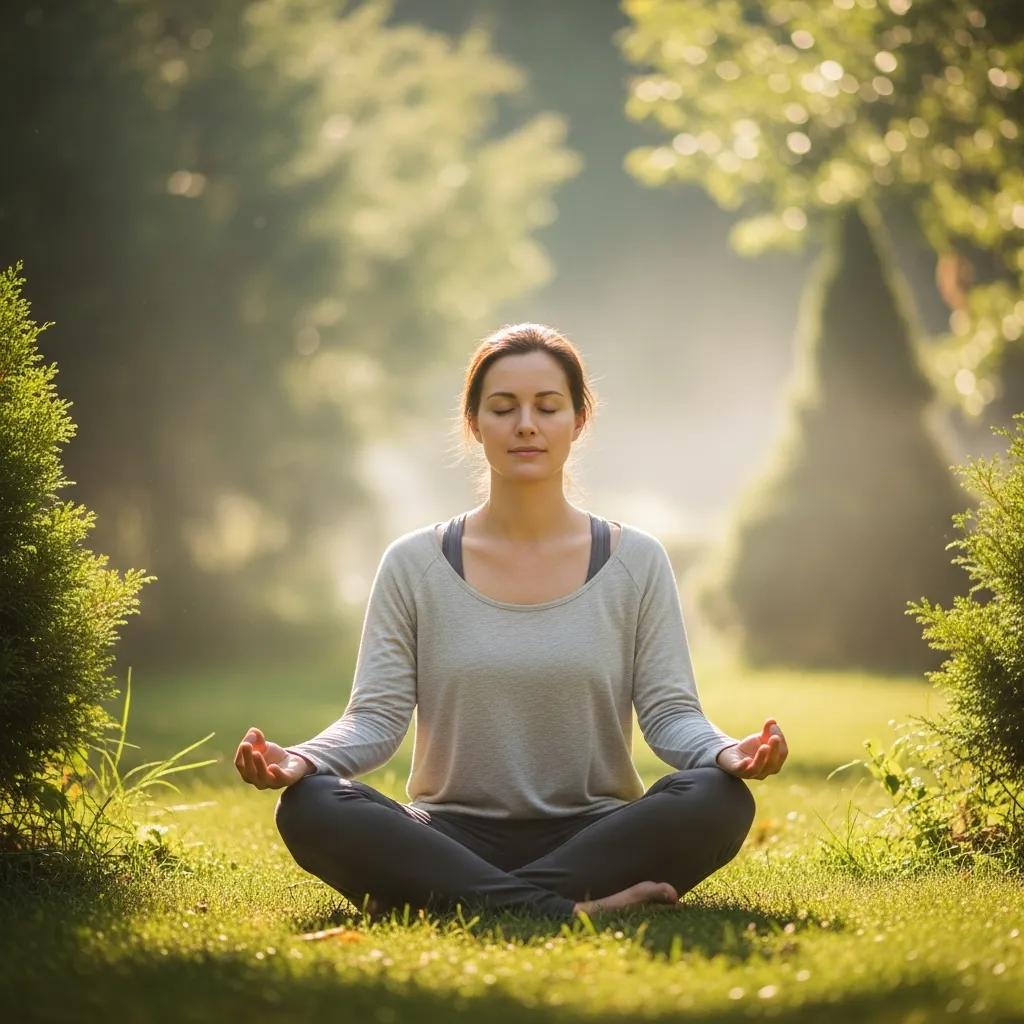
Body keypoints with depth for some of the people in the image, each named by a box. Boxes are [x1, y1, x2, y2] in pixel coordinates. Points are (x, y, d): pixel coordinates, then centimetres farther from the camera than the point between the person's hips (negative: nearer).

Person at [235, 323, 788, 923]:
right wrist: (301, 759, -22)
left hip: (589, 837, 0)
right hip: (455, 839, 0)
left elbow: (670, 713, 0)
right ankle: (567, 908, -33)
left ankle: (440, 900, -28)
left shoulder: (636, 562, 5)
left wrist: (728, 752, -23)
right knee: (310, 807, -29)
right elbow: (377, 717, -1)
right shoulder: (415, 566, 5)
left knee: (720, 799, -30)